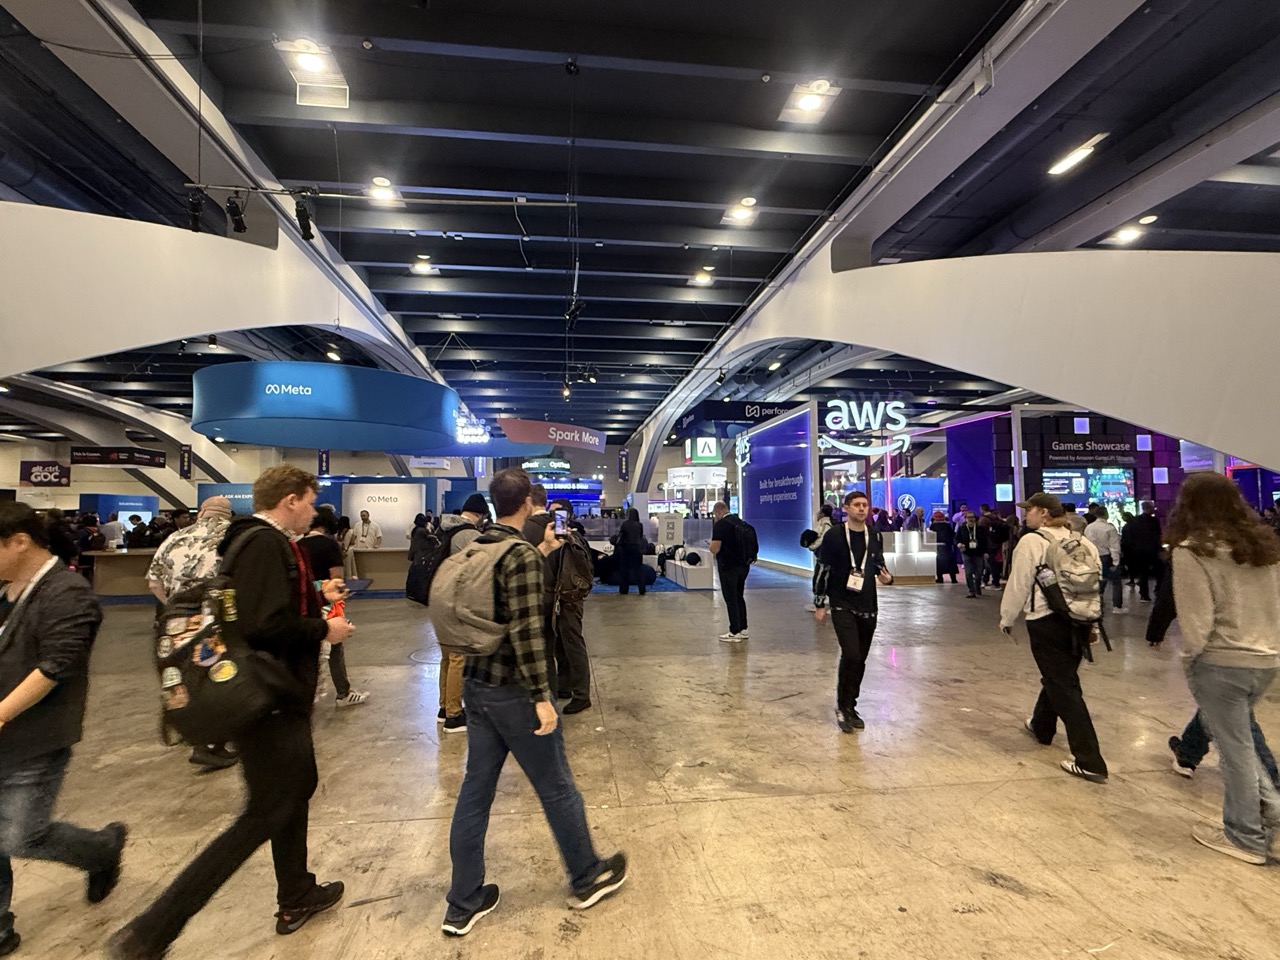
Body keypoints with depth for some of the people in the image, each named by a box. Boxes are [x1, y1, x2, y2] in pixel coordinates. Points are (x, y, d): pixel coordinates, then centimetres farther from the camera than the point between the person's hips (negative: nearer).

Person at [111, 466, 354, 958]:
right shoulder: (265, 544, -22)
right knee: (266, 813, -1)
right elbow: (266, 625, -31)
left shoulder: (265, 542, 9)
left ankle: (297, 897, 39)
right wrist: (324, 630, -17)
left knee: (297, 787, 22)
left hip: (281, 695, 11)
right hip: (271, 700, -11)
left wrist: (317, 595, 10)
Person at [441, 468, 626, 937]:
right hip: (513, 690, -8)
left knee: (476, 788, 16)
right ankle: (587, 878, 31)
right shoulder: (521, 554, -20)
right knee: (557, 788, 11)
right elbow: (526, 631, -24)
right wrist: (542, 696, -20)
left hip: (475, 684, 8)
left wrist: (542, 553, 22)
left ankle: (463, 905, 28)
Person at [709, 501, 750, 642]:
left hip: (729, 567, -8)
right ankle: (743, 629, 21)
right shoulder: (740, 522, 11)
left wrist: (712, 546, 1)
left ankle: (735, 632, 3)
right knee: (740, 597, 16)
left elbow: (715, 549, -19)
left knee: (731, 599, -1)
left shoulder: (720, 525, -14)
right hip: (743, 565, 8)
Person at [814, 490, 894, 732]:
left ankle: (851, 706, 26)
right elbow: (822, 571, -4)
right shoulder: (834, 535, -8)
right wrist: (820, 605, -5)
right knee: (851, 655, -14)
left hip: (868, 607, 5)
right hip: (842, 607, -4)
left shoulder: (875, 536, 4)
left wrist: (887, 577, -5)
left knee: (860, 660, 10)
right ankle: (843, 707, 4)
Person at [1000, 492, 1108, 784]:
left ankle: (1088, 762, -2)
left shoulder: (1031, 541, -12)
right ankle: (1041, 726, 45)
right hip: (1078, 621, 7)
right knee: (1060, 676, 23)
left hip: (1045, 621, -7)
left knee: (1064, 687, -2)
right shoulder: (1079, 541, 6)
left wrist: (1007, 618, 4)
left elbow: (1018, 585, -9)